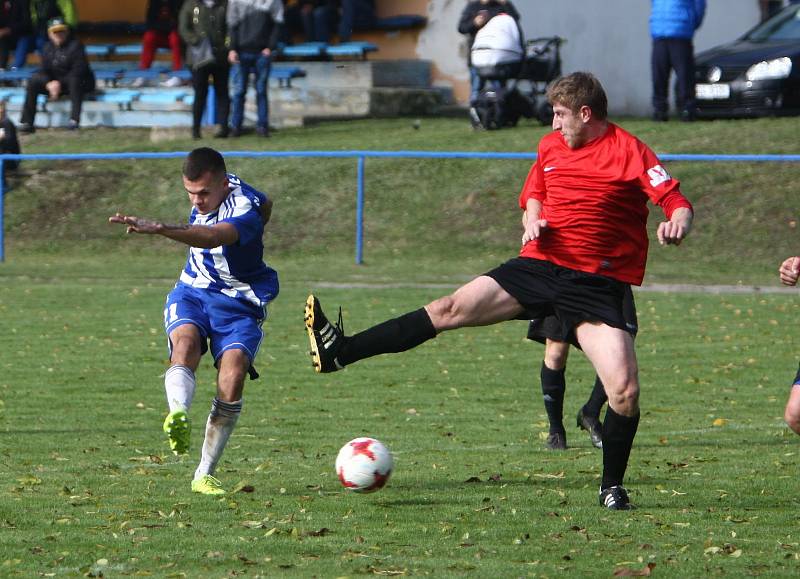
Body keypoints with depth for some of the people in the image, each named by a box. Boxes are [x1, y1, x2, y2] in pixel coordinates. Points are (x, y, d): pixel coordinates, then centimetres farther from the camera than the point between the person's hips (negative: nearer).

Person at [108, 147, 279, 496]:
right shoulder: (213, 189, -2)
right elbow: (264, 203, 19)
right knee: (186, 341, -29)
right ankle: (178, 416, -58)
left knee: (232, 378, -23)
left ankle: (205, 474, -10)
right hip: (192, 293, 5)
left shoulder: (244, 211, -26)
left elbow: (210, 237, -50)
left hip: (238, 304, -5)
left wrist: (159, 229, -65)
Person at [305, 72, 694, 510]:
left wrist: (676, 225, -38)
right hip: (539, 263, 4)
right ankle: (339, 352, -12)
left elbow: (678, 203, -15)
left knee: (625, 391, -15)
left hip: (597, 287, -4)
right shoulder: (551, 146, 10)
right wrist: (534, 218, 5)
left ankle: (612, 487, 6)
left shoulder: (630, 152, -9)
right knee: (452, 309, -10)